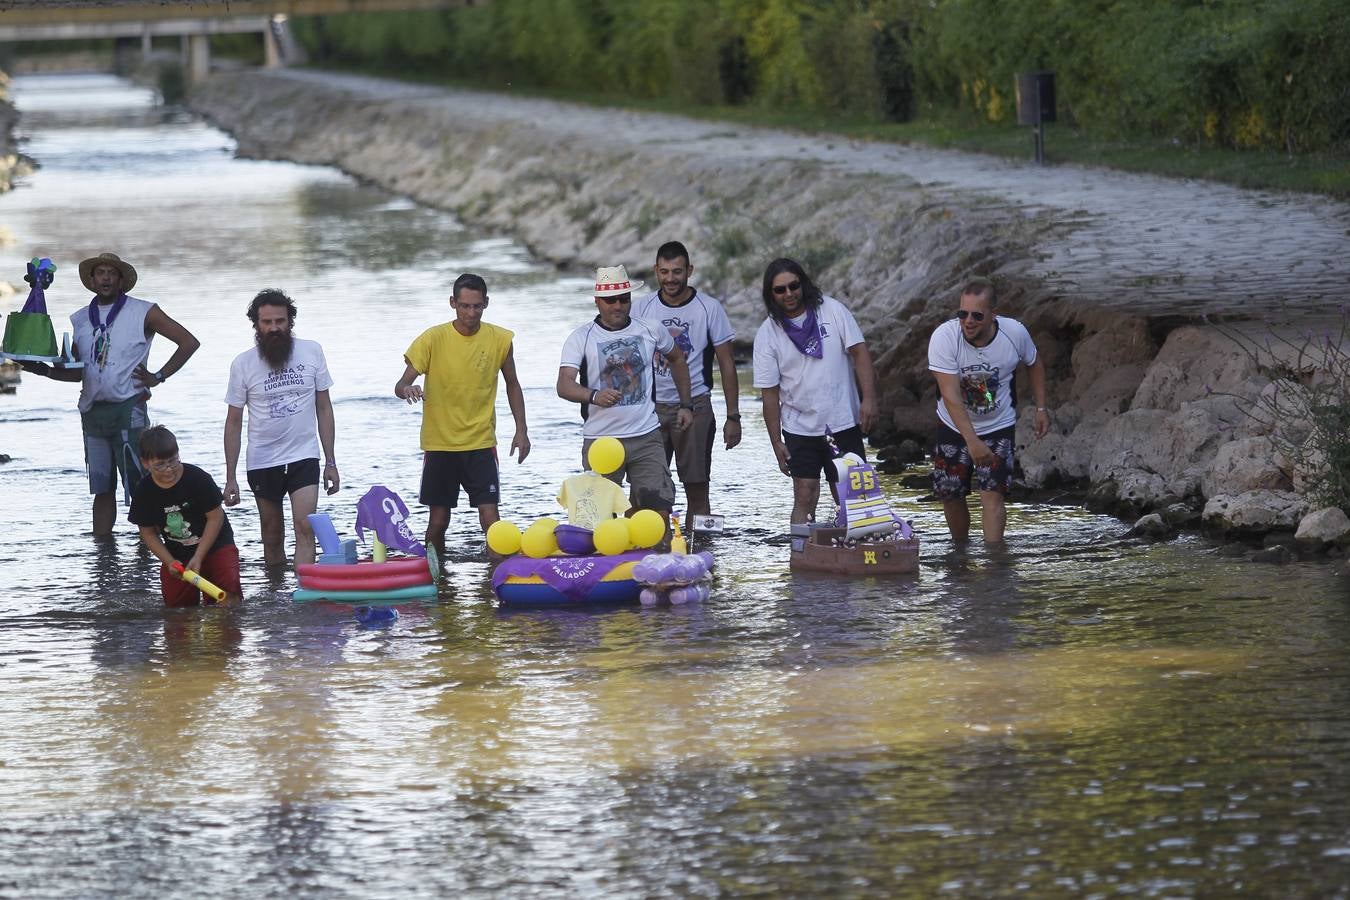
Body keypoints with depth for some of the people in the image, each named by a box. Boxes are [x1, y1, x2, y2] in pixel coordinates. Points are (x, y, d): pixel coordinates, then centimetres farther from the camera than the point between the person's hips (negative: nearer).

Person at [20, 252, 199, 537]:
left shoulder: (143, 312, -1)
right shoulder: (81, 319, 13)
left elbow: (189, 342, -2)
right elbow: (76, 372, 14)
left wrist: (158, 376, -5)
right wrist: (44, 369, -3)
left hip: (128, 408, -5)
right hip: (92, 412, 5)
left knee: (138, 486, -8)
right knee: (102, 489, 8)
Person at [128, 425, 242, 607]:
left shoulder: (198, 479, -20)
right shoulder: (144, 492, -10)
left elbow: (215, 518, -14)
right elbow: (148, 533, -1)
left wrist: (198, 558, -18)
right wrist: (169, 562, -14)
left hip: (215, 544, -3)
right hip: (176, 554, 3)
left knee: (229, 594, -21)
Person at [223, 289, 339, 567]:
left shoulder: (311, 352, -2)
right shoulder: (243, 364, -4)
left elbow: (323, 408, 4)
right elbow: (234, 422, 1)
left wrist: (331, 462, 0)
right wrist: (230, 478, -3)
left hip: (303, 457, 0)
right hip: (262, 462, 0)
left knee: (305, 528, -16)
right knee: (272, 537, 8)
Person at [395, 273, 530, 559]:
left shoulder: (500, 340, -1)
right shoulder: (433, 339, -7)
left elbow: (512, 385, 14)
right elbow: (400, 386, -8)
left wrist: (521, 430, 7)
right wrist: (407, 390, -32)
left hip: (481, 444, 0)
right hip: (439, 445, 0)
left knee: (490, 519, -9)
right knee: (438, 522, 5)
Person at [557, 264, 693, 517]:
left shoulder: (651, 330, 7)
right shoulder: (580, 339, -2)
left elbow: (677, 359, 26)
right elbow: (564, 385, -16)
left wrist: (686, 405, 20)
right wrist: (593, 396, -35)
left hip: (646, 437, 1)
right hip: (600, 439, -1)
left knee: (659, 510, -8)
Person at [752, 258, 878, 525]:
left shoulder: (832, 310, -2)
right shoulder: (767, 334, -2)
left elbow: (859, 353, -3)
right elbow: (769, 392, 0)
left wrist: (869, 399, -15)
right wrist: (776, 442, -3)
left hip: (844, 423, 0)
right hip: (800, 430, 0)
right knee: (805, 498, -4)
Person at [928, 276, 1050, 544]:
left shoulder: (1015, 333, -18)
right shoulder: (943, 337, -26)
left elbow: (1034, 364, 7)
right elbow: (950, 395, -32)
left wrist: (1041, 408, 3)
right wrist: (972, 442, -41)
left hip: (998, 428, 0)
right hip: (954, 428, 1)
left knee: (992, 495, -14)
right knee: (950, 494, 9)